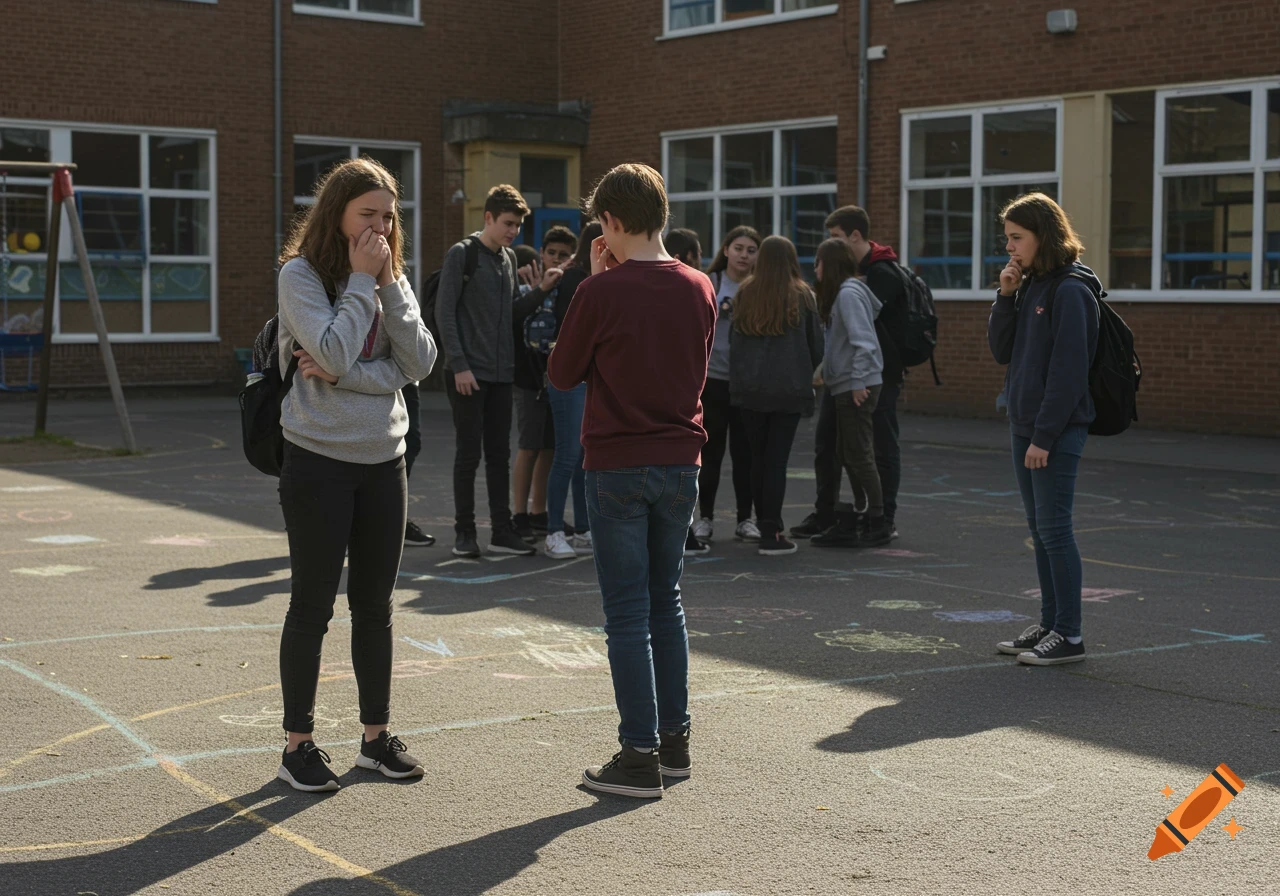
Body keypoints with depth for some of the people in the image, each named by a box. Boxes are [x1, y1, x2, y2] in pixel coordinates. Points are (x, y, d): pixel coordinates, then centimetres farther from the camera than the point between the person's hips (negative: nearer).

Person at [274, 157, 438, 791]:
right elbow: (335, 356, -22)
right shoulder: (300, 274, -8)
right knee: (312, 606, 1)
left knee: (375, 606, 11)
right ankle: (298, 744, 11)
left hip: (383, 460, 5)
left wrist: (391, 283, -12)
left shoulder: (388, 276, 8)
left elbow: (419, 364, -5)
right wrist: (362, 280, -15)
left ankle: (377, 735, 22)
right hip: (318, 460, -5)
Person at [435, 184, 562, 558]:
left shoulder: (509, 258, 13)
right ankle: (465, 532, 9)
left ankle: (502, 532, 12)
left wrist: (540, 290, -1)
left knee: (499, 454, 8)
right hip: (468, 372, -6)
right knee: (468, 454, 0)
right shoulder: (462, 254, -7)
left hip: (501, 373, 6)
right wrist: (459, 365, -15)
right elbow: (444, 312, -11)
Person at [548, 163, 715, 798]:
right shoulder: (699, 289, 1)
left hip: (617, 467, -5)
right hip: (680, 463, 5)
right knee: (666, 603, 17)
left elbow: (563, 373, -3)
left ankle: (640, 756, 2)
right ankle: (675, 740, 23)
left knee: (627, 612, 0)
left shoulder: (603, 292, -15)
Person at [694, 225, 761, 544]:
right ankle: (706, 517, 16)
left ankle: (745, 518, 16)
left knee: (744, 452, 6)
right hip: (712, 378, 0)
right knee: (711, 451, 6)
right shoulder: (708, 284, 0)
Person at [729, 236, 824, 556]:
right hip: (789, 388, -2)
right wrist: (806, 374, 24)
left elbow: (733, 340, 8)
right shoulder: (801, 295, -2)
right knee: (777, 459, -2)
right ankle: (772, 534, -5)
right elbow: (816, 343, 6)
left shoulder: (744, 294, 3)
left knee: (758, 457, 13)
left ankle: (763, 524, 22)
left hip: (749, 388, 2)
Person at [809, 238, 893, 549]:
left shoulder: (848, 293, -13)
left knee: (859, 455, -5)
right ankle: (856, 519, 18)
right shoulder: (840, 293, 15)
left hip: (856, 387, -10)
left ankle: (876, 522, 1)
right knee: (848, 454, 12)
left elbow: (863, 341, -21)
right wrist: (824, 372, 13)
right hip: (845, 386, 10)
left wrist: (858, 381, -21)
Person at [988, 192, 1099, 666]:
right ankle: (1050, 624, 21)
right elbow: (1002, 350, 11)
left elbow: (1068, 370, -18)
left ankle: (1069, 635, 1)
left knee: (1054, 528, -6)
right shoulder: (1029, 286, 12)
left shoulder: (1069, 291, -14)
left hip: (1057, 430, -9)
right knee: (1040, 529, 13)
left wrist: (1044, 436, -19)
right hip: (1025, 426, 9)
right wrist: (1006, 296, -2)